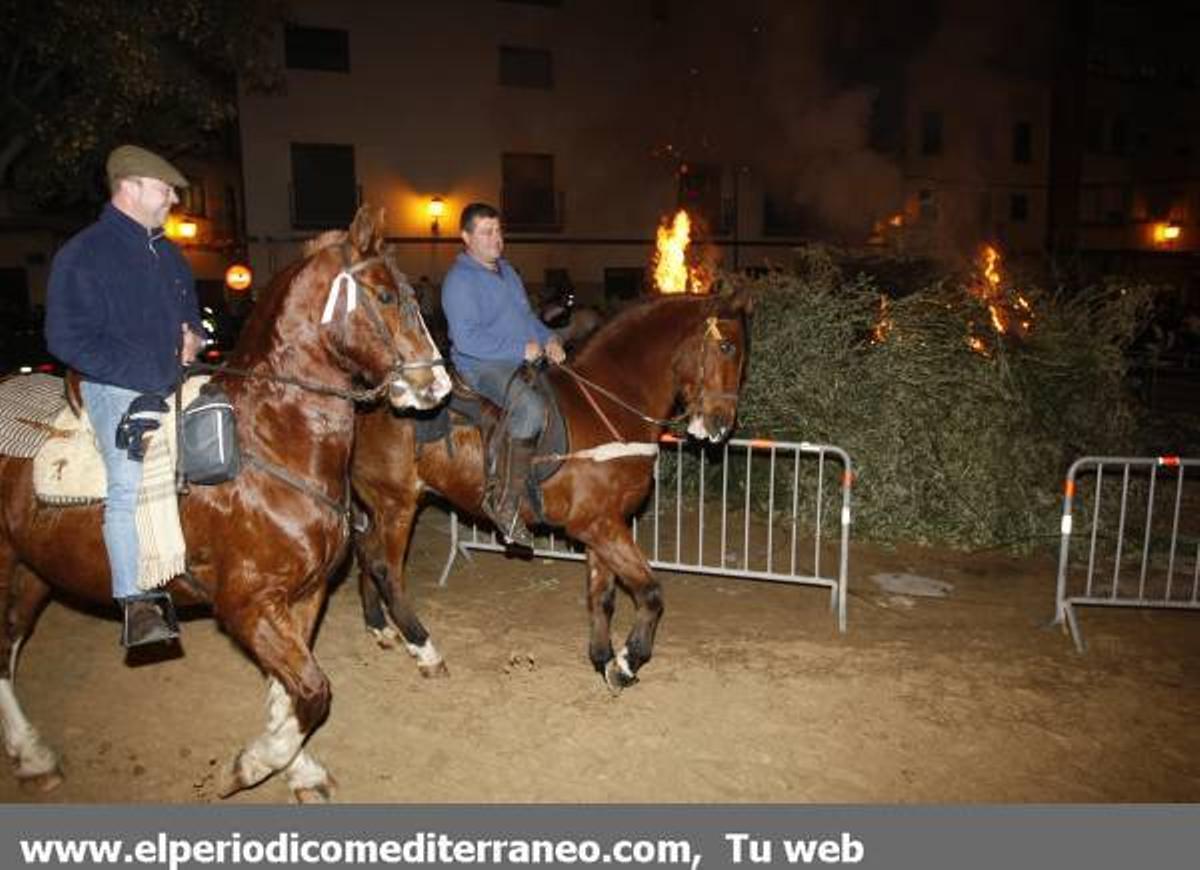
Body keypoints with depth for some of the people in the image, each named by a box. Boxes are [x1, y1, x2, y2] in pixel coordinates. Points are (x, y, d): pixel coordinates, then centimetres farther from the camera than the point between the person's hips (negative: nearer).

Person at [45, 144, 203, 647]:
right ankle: (136, 602, -21)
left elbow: (191, 310, 31)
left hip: (176, 382, 8)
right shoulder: (83, 254, -5)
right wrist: (144, 375, -17)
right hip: (117, 388, -7)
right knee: (129, 484, -22)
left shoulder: (168, 253, 18)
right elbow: (66, 338, -11)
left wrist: (193, 334, 6)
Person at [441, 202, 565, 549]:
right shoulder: (459, 279, -10)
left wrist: (548, 339, 5)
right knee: (530, 408, -35)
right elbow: (467, 338, -20)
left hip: (526, 359, 10)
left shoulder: (506, 270, 20)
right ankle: (504, 500, -26)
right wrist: (521, 349, -19)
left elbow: (528, 316, 27)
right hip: (482, 366, -10)